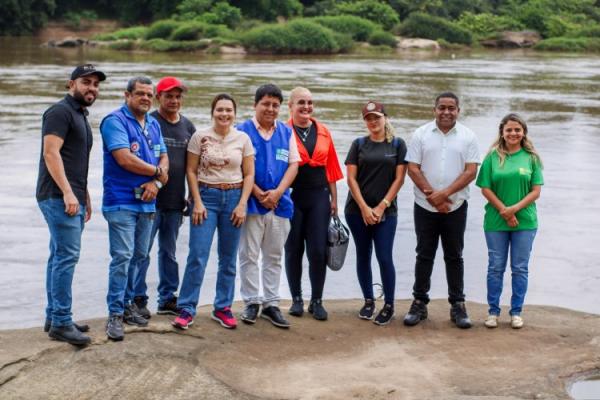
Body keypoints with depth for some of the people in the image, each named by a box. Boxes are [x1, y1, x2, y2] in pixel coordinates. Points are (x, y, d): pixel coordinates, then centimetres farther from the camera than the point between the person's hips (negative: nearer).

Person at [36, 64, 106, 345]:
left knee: (60, 257, 10)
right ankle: (61, 323, -10)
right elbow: (51, 153, -17)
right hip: (59, 197, -10)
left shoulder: (80, 115, 22)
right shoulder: (60, 112, -8)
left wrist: (84, 196, 23)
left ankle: (54, 318, 15)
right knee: (67, 256, -12)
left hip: (72, 198, 10)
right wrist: (67, 192, -23)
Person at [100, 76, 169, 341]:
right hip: (121, 201, -7)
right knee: (122, 256, -11)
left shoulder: (154, 125, 15)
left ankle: (126, 305, 22)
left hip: (147, 202, 7)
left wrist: (156, 182, -8)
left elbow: (164, 159, 13)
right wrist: (157, 171, -6)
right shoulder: (115, 121, -9)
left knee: (138, 256, 11)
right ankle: (115, 314, -5)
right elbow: (125, 159, -19)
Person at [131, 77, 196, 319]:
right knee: (142, 251, -2)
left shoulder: (188, 127, 12)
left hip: (175, 201, 6)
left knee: (169, 252, 14)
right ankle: (137, 299, 7)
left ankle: (167, 298, 23)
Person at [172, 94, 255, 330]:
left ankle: (222, 308, 18)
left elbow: (249, 174, 5)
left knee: (228, 258, 7)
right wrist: (197, 202, -7)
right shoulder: (200, 137, -1)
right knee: (197, 256, -7)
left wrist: (242, 204, -4)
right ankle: (187, 309, 1)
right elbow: (191, 171, 1)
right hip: (206, 197, -2)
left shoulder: (243, 139, 3)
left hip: (234, 198, 2)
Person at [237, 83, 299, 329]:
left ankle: (271, 303, 17)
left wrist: (277, 192, -10)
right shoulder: (242, 131, -2)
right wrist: (258, 194, -13)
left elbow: (293, 164, 5)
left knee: (274, 257, 10)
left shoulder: (286, 132, 10)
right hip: (251, 202, -4)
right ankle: (251, 302, 11)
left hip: (279, 203, 4)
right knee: (249, 255, 1)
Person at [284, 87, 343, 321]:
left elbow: (331, 167, 12)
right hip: (292, 196, -2)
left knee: (318, 250, -1)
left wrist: (334, 198, 11)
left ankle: (316, 301, 11)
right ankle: (296, 299, 20)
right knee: (294, 250, 8)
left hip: (318, 196, 2)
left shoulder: (323, 132, 10)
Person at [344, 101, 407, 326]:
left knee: (385, 258, -6)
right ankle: (368, 301, 20)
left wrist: (381, 207, -8)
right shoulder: (359, 144, 6)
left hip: (386, 211, -2)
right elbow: (351, 178, 1)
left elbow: (399, 179, -1)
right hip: (358, 211, 2)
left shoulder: (398, 144, 4)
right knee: (363, 256, 7)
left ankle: (389, 306, 5)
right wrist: (364, 208, -8)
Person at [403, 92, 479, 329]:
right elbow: (413, 168, -3)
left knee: (454, 257, 7)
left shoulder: (467, 136, 1)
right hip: (425, 206, 0)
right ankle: (419, 303, 14)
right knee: (424, 255, 6)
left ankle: (457, 305, 14)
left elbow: (471, 171, -6)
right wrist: (432, 196, -12)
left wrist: (444, 194, -15)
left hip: (455, 207, 0)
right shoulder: (421, 134, 1)